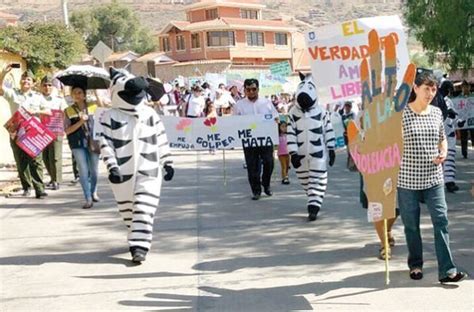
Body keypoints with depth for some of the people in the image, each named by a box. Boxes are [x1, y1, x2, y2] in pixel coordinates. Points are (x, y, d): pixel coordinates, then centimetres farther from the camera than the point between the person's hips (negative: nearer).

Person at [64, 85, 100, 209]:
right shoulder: (68, 111, 2)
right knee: (83, 171, -5)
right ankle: (88, 199, 0)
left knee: (94, 170, 10)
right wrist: (80, 122, -16)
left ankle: (94, 192, 34)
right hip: (78, 144, -1)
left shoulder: (93, 107, 5)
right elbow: (67, 130, -4)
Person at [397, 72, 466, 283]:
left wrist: (443, 153, -1)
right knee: (411, 224, 8)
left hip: (433, 177, 3)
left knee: (441, 221, -5)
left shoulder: (436, 113, 6)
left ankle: (447, 271, -4)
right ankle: (415, 265, 26)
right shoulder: (401, 113, -7)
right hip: (407, 178, -3)